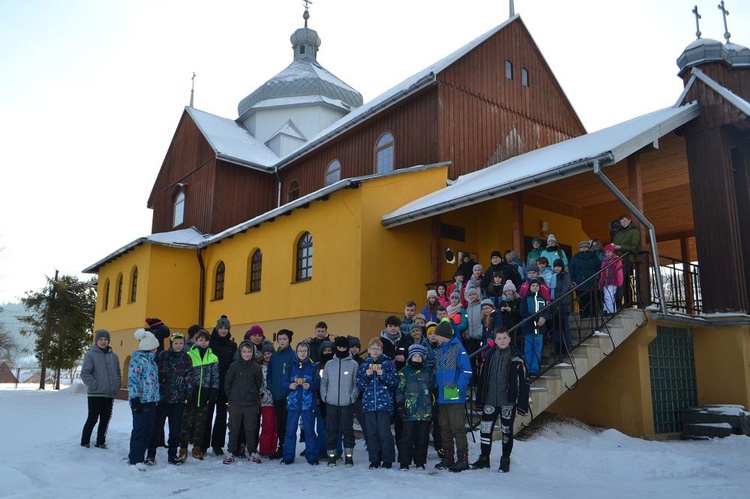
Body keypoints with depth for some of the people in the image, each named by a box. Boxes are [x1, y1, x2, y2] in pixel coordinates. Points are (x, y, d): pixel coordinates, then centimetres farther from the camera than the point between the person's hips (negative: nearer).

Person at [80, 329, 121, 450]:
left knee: (105, 419, 10)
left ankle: (100, 442, 21)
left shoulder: (113, 355, 10)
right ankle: (85, 442, 14)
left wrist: (117, 385, 6)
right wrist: (94, 385, -15)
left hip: (110, 394, 5)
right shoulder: (91, 355, -6)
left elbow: (118, 372, 17)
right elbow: (85, 373, -10)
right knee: (93, 419, -1)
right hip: (95, 394, -5)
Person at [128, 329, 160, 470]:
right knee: (140, 429, -3)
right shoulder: (138, 359, -10)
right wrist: (135, 399, -20)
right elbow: (132, 379, -16)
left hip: (151, 400, 9)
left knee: (149, 429, 10)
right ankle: (135, 459, 6)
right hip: (141, 400, -8)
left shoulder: (150, 358, 16)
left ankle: (139, 455, 21)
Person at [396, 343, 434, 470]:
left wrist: (434, 406, 14)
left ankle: (420, 462, 18)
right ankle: (404, 462, 7)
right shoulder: (404, 371, 5)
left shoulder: (428, 371, 12)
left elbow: (433, 389, 17)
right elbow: (399, 390, 3)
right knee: (407, 438, -1)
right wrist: (400, 404, -5)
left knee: (423, 438, 7)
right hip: (409, 411, -2)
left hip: (425, 411, 2)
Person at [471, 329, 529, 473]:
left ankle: (505, 460, 23)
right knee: (485, 429, 5)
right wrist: (480, 400, 11)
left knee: (507, 431, 9)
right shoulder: (490, 355, 5)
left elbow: (523, 382, -7)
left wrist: (522, 404, -11)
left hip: (508, 401, -3)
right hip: (490, 400, 3)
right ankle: (484, 458, 21)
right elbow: (483, 378, 11)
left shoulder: (516, 357, -6)